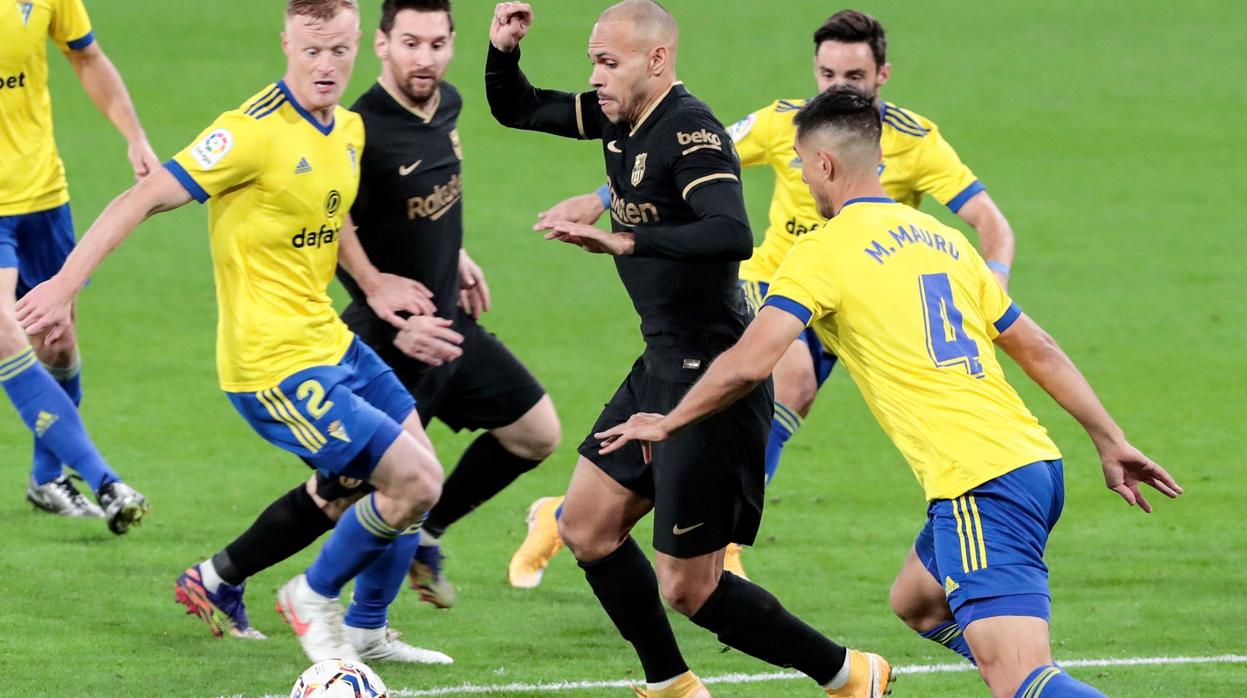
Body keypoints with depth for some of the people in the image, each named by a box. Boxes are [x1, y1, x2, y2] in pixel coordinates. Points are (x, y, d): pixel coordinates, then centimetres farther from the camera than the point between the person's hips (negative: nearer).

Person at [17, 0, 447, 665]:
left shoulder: (348, 129, 6)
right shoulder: (255, 131, -20)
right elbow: (145, 198, -21)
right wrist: (66, 282, -26)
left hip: (330, 340, 9)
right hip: (273, 363, -9)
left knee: (422, 475, 14)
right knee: (414, 483, -11)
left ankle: (367, 634, 29)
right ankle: (313, 599, 10)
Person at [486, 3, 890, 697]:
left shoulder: (690, 131, -20)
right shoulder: (620, 116, 7)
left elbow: (732, 236, -36)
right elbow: (516, 111, 21)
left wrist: (627, 240, -38)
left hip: (711, 373, -10)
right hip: (664, 364, 10)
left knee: (687, 587, -5)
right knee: (586, 525, 13)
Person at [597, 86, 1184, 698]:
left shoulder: (824, 251, -2)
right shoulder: (942, 238, 20)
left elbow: (748, 363, -11)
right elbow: (1038, 351, 22)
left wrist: (667, 424, 4)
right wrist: (1110, 440, 26)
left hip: (980, 483, -8)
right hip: (1038, 463, 8)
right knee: (914, 602, 29)